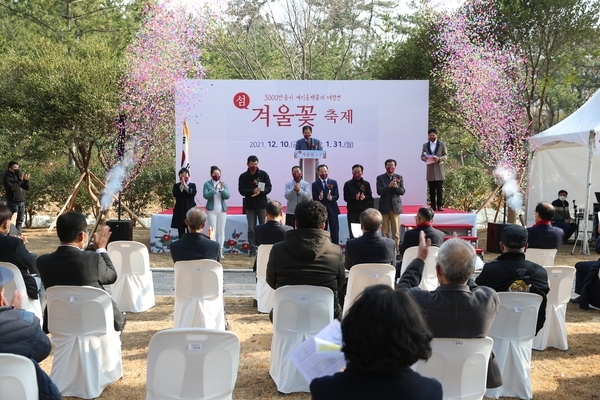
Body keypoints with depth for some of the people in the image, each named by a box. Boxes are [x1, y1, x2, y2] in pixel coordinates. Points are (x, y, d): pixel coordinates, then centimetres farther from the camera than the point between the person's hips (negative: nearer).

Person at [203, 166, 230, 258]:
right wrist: (214, 189, -25)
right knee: (213, 231, -4)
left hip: (222, 210, 3)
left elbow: (227, 196, -3)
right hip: (212, 210, -3)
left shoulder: (224, 184, 5)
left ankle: (220, 251, 8)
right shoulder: (207, 184, -1)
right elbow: (205, 195, -13)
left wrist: (222, 189, -20)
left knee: (221, 231, 4)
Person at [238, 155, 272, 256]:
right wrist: (253, 191, -25)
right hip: (249, 206, 0)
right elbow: (241, 190, -8)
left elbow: (269, 187, -3)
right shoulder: (243, 176, 1)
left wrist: (260, 192, -22)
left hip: (262, 205, 0)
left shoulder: (264, 174, 2)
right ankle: (253, 250, 8)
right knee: (251, 230, 3)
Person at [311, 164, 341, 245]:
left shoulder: (334, 182, 4)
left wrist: (331, 198, -24)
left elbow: (337, 196, -2)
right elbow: (314, 199, -5)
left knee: (335, 231, 0)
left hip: (332, 210, 1)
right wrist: (319, 197, -27)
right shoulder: (315, 184, 0)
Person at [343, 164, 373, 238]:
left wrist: (364, 197, -17)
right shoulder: (348, 184, 3)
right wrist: (355, 198, -20)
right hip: (352, 212, -1)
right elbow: (346, 198, -2)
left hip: (364, 211, 1)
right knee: (353, 233, -3)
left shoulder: (366, 184, 7)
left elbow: (370, 196, 5)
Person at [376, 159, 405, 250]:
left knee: (396, 231, 2)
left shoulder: (399, 177, 7)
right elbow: (379, 192, -9)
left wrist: (396, 187, -20)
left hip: (396, 206, 1)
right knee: (385, 231, 2)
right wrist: (389, 186, -23)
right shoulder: (380, 178, 2)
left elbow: (402, 192, 0)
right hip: (384, 207, -1)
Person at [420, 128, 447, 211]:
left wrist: (439, 158, -19)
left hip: (439, 170, -2)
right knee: (431, 189, 2)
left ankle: (440, 205, -2)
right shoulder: (425, 145, 12)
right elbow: (422, 156, 10)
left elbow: (446, 155, 1)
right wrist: (424, 158, -14)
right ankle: (433, 206, 5)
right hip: (430, 170, 2)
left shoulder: (442, 144, 6)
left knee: (439, 189, -4)